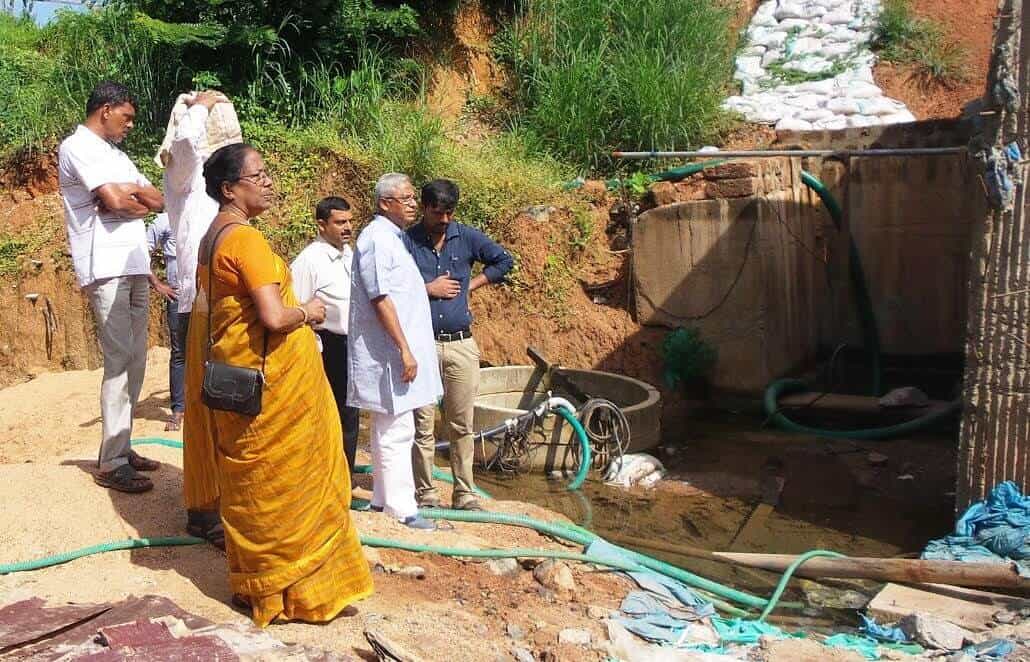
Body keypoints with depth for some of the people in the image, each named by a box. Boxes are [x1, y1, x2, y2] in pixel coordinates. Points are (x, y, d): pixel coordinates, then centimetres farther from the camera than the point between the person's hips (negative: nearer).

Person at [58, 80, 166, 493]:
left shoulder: (114, 154, 22)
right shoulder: (77, 147, -5)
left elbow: (157, 202, 16)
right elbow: (115, 201, -17)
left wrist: (131, 191, -3)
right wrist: (140, 196, 4)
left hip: (134, 267, 9)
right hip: (105, 269, -9)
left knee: (135, 360, 9)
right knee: (119, 361, -10)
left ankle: (121, 448, 16)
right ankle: (110, 463, -6)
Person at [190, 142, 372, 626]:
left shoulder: (212, 237, 11)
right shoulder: (246, 239, -19)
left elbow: (207, 308, 21)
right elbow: (273, 316, -27)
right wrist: (309, 311, -8)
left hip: (239, 376, 9)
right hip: (275, 380, -9)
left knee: (252, 485, 17)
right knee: (284, 482, 2)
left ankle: (254, 584, 28)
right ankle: (292, 590, 14)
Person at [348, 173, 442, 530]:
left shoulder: (393, 237, 15)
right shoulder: (376, 239, -15)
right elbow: (380, 299, -21)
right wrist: (405, 350, -22)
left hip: (392, 353, 10)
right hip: (389, 353, -10)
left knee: (390, 429, 16)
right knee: (396, 432, -5)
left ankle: (384, 499, 25)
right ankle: (401, 508, 2)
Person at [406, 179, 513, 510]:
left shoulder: (467, 237, 6)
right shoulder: (407, 242, -2)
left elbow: (504, 260, 17)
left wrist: (472, 284, 7)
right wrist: (428, 289, -8)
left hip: (461, 345, 2)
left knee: (461, 426, 8)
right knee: (422, 426, 2)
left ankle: (464, 494, 18)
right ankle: (426, 494, 14)